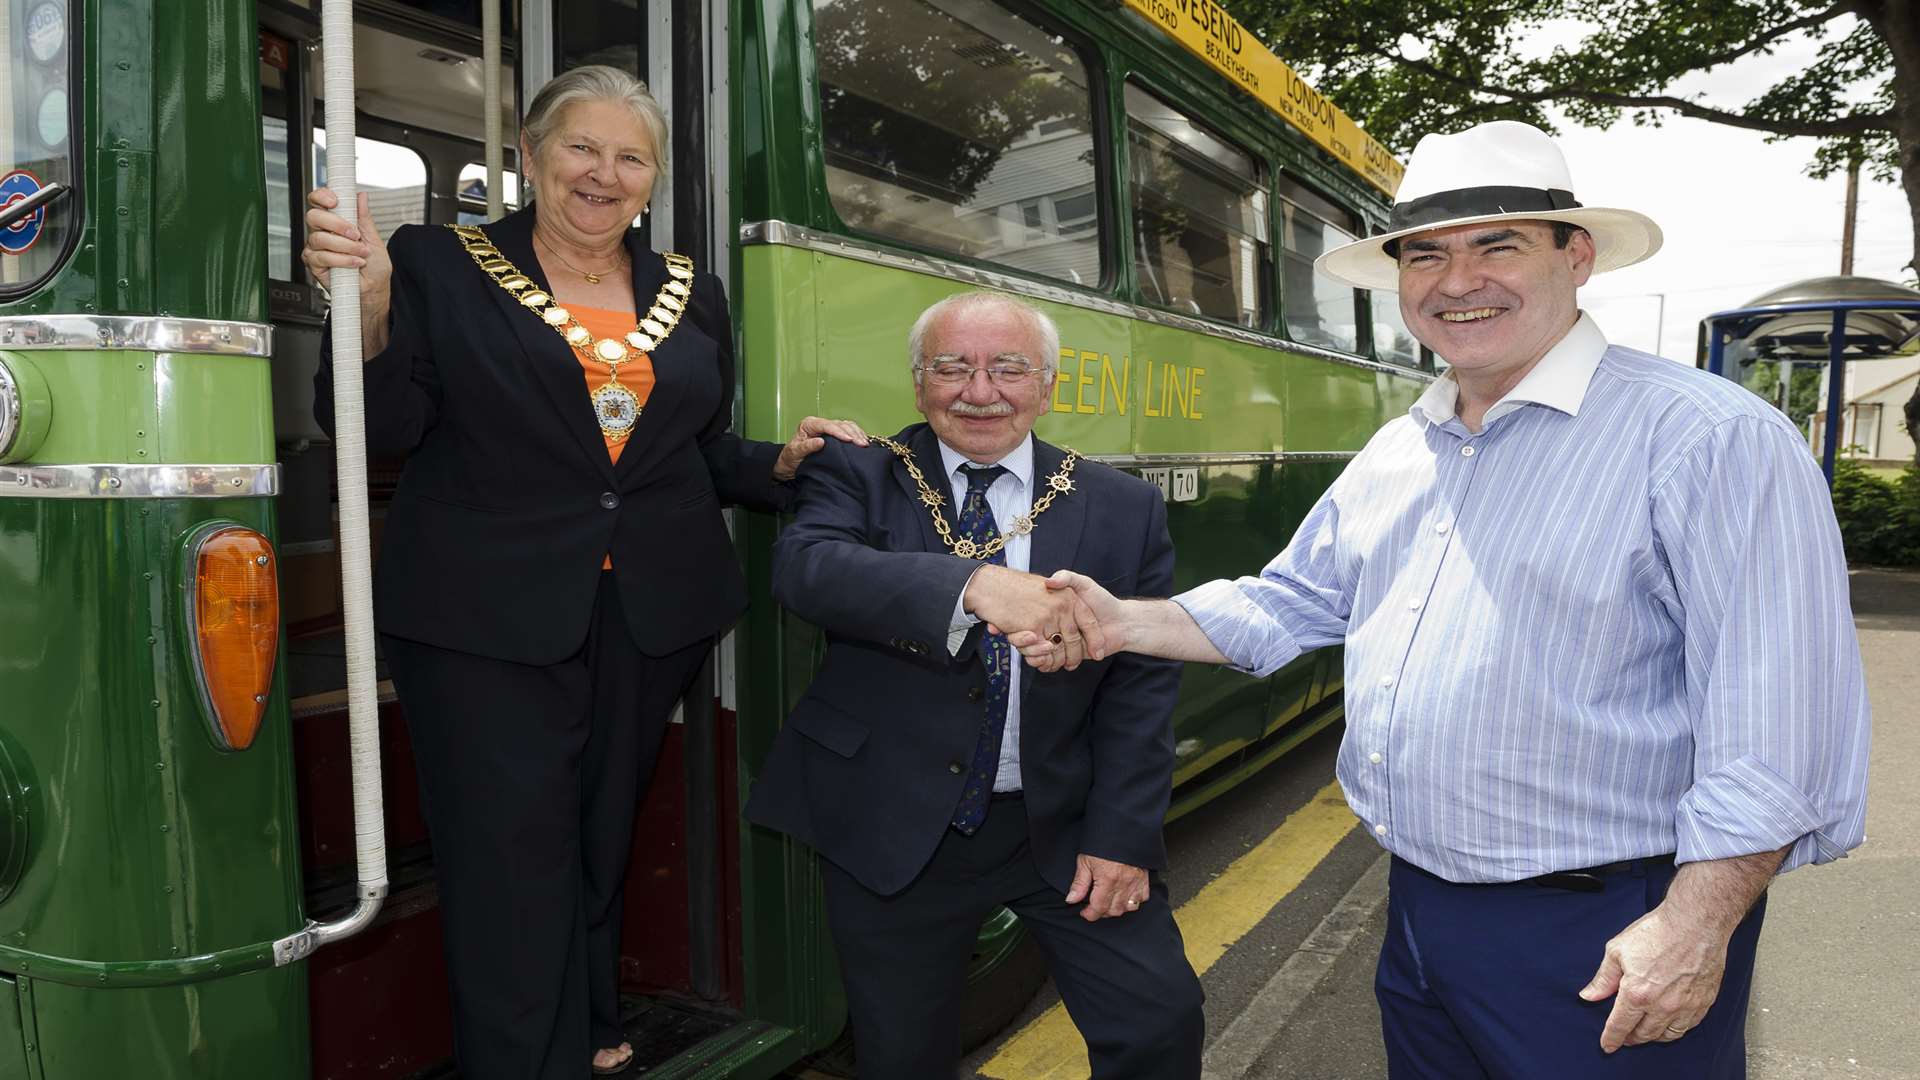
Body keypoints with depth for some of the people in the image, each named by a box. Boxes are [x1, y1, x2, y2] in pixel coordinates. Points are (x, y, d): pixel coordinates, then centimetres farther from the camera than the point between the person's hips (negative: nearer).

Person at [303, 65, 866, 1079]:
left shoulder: (692, 294, 11)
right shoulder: (439, 263, 0)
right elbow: (382, 431, -7)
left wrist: (782, 462, -2)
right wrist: (369, 310, -22)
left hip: (652, 619, 4)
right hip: (487, 622, -4)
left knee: (602, 852, 19)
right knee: (513, 879, 1)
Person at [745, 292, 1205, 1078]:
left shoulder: (1122, 508, 0)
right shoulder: (859, 476, -3)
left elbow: (1142, 685, 0)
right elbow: (803, 565, -24)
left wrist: (1122, 836, -7)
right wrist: (973, 586, -39)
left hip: (1062, 828, 1)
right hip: (892, 832, 0)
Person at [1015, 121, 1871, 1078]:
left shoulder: (1707, 438, -15)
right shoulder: (1395, 453, 9)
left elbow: (1778, 708, -19)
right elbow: (1293, 601, 14)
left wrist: (1696, 926, -22)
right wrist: (1122, 625, 2)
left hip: (1601, 944, -7)